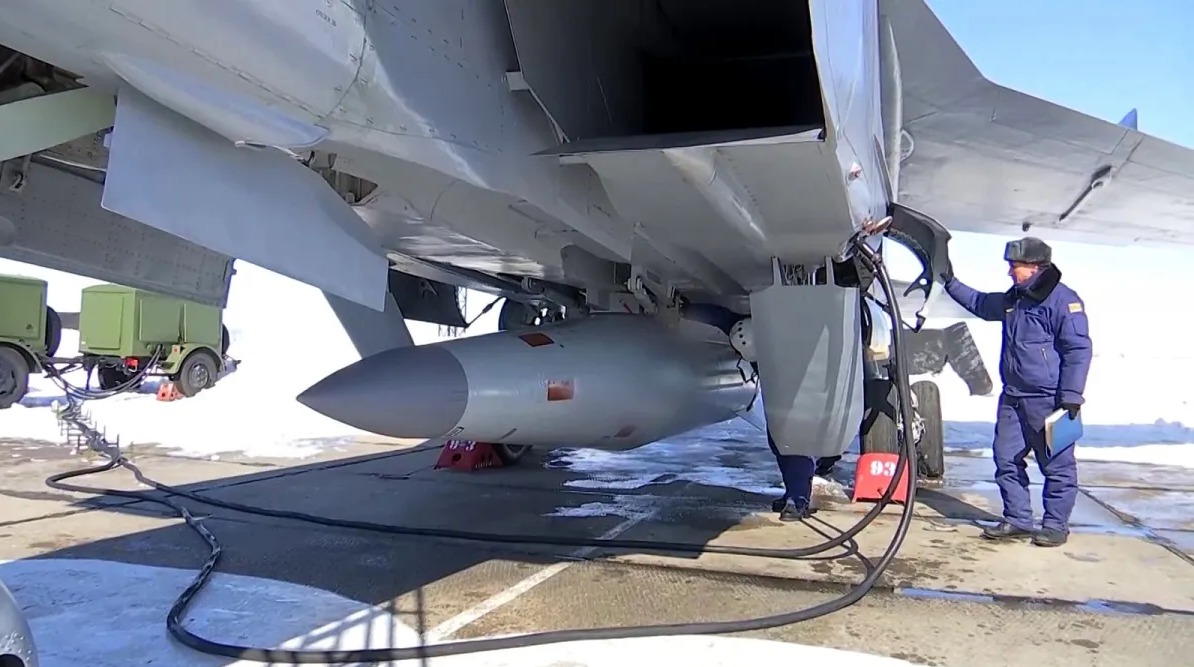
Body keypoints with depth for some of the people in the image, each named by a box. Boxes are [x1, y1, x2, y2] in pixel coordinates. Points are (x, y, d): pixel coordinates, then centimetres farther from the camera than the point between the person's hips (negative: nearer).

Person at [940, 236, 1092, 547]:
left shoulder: (1063, 299, -12)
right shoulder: (1013, 299, 14)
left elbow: (1078, 350, -15)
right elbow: (980, 304, 35)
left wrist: (1071, 396, -18)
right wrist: (951, 283, 33)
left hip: (1048, 401, -8)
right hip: (1013, 398, 9)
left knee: (1056, 466, 1)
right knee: (1006, 460, 9)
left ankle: (1056, 525, 11)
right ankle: (1017, 520, 18)